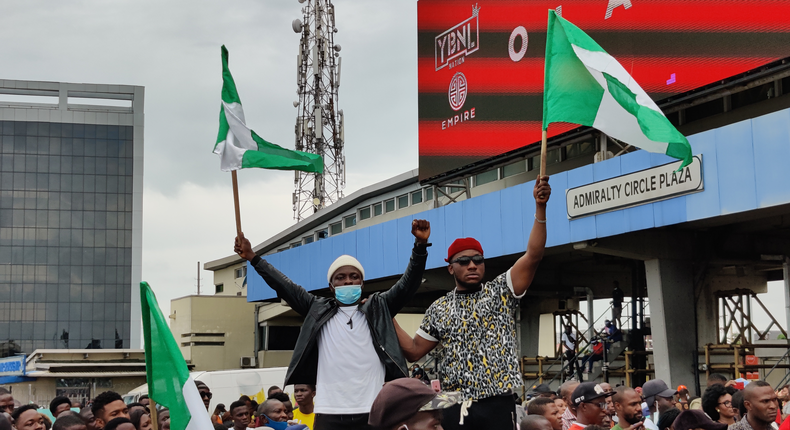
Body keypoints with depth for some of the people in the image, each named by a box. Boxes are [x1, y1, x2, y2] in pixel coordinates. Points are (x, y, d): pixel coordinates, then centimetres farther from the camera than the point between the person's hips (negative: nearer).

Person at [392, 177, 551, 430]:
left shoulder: (501, 292, 5)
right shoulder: (439, 309, 13)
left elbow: (533, 255, -7)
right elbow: (414, 351, 15)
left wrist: (540, 207, -18)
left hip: (497, 405, -2)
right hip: (454, 408, 2)